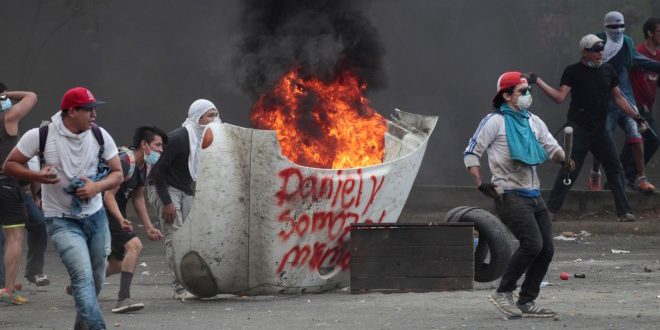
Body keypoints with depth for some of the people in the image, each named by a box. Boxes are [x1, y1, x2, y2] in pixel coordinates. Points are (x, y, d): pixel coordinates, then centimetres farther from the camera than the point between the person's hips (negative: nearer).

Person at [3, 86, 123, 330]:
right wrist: (38, 176, -22)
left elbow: (117, 173, 5)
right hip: (62, 221, -5)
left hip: (96, 217, 5)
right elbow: (10, 165, -3)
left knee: (96, 282, 12)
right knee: (83, 275, -22)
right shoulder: (40, 136, -12)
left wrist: (97, 187, -16)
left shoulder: (100, 136, -2)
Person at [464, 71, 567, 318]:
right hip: (510, 196, -8)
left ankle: (526, 302, 12)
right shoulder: (495, 122, -4)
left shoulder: (533, 122, 16)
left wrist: (562, 157, -8)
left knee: (546, 249, 2)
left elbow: (551, 148, 16)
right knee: (532, 244, -21)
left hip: (533, 195, 8)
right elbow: (471, 153, -4)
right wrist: (480, 184, -15)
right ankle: (503, 293, -9)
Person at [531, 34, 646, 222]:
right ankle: (551, 209, -4)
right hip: (579, 129, -5)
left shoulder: (607, 70, 10)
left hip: (600, 129, 5)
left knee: (615, 169, 3)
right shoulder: (573, 71, -4)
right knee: (570, 170, -9)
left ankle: (624, 212, 7)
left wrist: (636, 116, 14)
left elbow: (618, 98, 17)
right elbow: (560, 97, -11)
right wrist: (538, 82, -20)